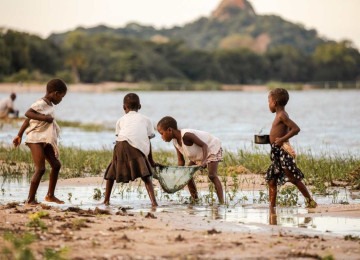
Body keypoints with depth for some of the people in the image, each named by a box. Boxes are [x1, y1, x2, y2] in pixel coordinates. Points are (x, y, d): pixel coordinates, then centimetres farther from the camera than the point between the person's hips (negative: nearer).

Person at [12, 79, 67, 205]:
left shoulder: (49, 105, 13)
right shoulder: (41, 103, -13)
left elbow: (28, 120, 16)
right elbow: (28, 114, -30)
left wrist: (19, 135, 17)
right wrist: (44, 117, -32)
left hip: (45, 140, 10)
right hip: (36, 139, -10)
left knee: (56, 165, 11)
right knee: (40, 169, -15)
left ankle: (50, 195, 21)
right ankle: (31, 199, -10)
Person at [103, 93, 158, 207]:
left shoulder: (121, 119, 31)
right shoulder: (145, 119, 29)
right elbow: (148, 141, 24)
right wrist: (151, 161, 30)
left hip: (122, 144, 1)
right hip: (139, 148, -1)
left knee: (112, 172, 20)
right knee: (146, 176, -1)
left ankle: (106, 200, 19)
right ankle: (153, 200, -20)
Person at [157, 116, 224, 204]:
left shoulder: (186, 135, -35)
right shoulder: (175, 142, -9)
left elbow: (204, 145, -32)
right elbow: (181, 161, -4)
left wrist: (203, 161, -45)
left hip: (212, 148, -9)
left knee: (212, 175, -22)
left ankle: (221, 201, -25)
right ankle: (195, 200, 12)